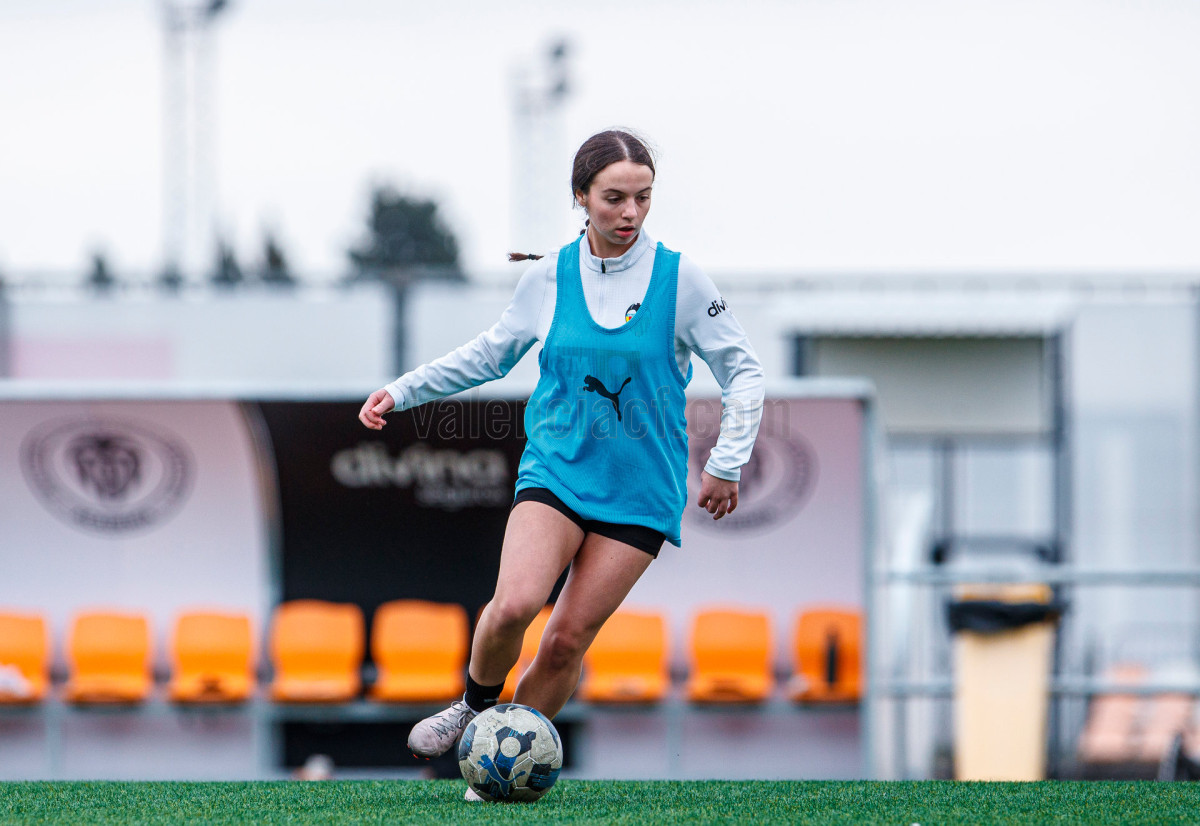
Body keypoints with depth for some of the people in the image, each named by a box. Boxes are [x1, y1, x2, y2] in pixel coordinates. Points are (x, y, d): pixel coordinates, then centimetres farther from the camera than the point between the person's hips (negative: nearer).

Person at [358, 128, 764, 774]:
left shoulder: (680, 279, -6)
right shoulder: (550, 277, 1)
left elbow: (742, 372, 3)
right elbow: (491, 354, 17)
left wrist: (726, 465, -2)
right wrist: (402, 392, 14)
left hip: (641, 489, -1)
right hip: (556, 470, 1)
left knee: (568, 639, -7)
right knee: (514, 603, -23)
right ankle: (475, 706, 6)